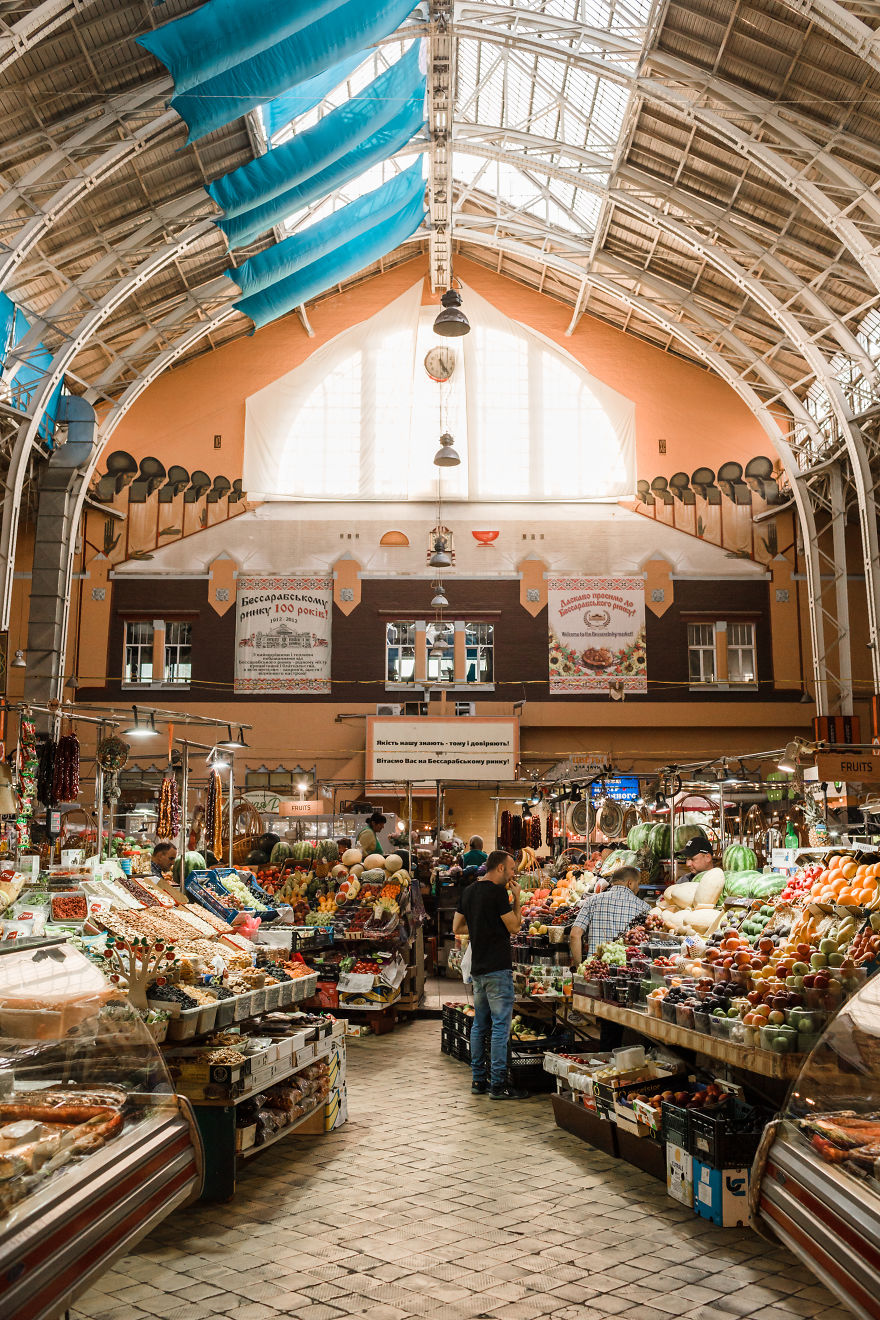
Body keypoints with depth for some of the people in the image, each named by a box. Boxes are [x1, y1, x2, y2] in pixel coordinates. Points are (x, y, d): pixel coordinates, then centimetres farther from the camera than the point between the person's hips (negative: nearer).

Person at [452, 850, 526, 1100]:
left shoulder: (468, 892, 11)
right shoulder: (497, 892, -13)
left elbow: (457, 928, 17)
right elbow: (514, 927, -8)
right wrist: (517, 898, 1)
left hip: (477, 968, 8)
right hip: (497, 968, -8)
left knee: (479, 1025, 13)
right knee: (500, 1026, -4)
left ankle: (478, 1080, 18)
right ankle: (498, 1084, -2)